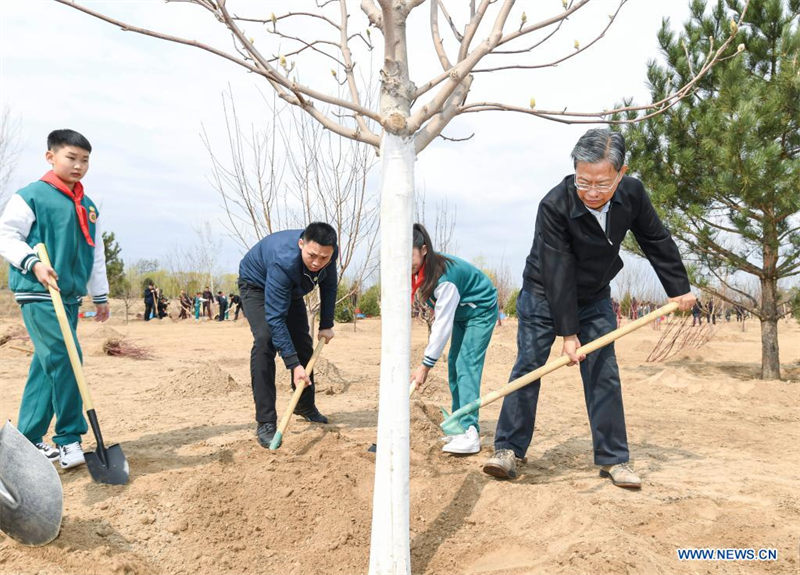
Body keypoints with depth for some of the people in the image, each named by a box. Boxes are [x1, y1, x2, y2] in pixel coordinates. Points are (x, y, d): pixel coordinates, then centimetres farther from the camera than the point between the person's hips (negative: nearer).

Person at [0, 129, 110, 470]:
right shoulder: (31, 196, -4)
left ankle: (29, 440, 19)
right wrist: (33, 263, -23)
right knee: (63, 358, -16)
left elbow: (96, 254, 21)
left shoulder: (88, 207, 16)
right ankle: (69, 439, -7)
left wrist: (100, 295, 22)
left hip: (70, 296, 7)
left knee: (47, 368, 10)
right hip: (38, 294, -7)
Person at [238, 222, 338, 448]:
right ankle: (265, 423, -22)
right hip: (256, 284, -6)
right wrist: (294, 365, -45)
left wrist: (326, 325, -2)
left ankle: (305, 406, 30)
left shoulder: (329, 253, -27)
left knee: (303, 343, 7)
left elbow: (329, 286, -4)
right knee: (265, 340, -26)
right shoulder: (284, 262, -45)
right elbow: (275, 317, -44)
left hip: (291, 288, 6)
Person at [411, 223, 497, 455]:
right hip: (460, 313, 9)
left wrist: (426, 365, -32)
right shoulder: (420, 269, -13)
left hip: (481, 311, -9)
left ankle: (470, 432, -23)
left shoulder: (444, 277, -37)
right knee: (453, 363, 7)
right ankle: (459, 425, 14)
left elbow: (443, 324, -35)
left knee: (466, 364, -19)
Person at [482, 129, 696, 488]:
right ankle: (508, 449, 3)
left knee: (604, 374, 2)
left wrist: (679, 289, 6)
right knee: (528, 366, -6)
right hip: (544, 295, -3)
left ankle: (613, 459, 11)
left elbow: (657, 241, 0)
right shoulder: (555, 205, -30)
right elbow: (558, 273, -29)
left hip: (594, 297, 4)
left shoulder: (632, 194, -16)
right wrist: (567, 333, -28)